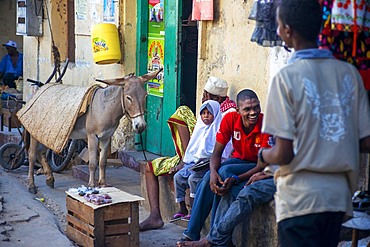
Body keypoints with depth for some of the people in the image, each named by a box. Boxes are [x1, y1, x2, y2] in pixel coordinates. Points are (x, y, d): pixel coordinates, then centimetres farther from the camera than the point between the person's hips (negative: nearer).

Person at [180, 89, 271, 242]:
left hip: (256, 167, -4)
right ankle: (192, 234, -18)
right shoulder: (230, 119, -15)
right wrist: (213, 171, -35)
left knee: (225, 172, -30)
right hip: (238, 160, 4)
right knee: (209, 178, -24)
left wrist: (236, 179, -38)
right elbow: (217, 153, -11)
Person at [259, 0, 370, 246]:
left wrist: (263, 155, 7)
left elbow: (283, 154, -14)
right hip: (339, 196, 5)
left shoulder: (286, 78, -12)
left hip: (300, 199, -5)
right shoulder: (350, 73, 2)